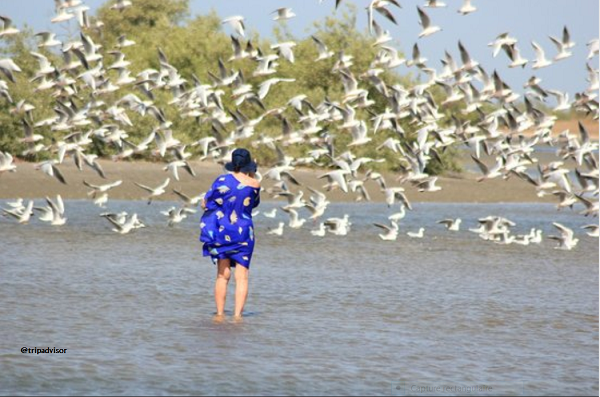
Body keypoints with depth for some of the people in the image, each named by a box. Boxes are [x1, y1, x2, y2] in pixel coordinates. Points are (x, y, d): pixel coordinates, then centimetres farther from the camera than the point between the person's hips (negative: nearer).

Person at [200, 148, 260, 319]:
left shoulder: (223, 180, -8)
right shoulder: (254, 184, -4)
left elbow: (205, 204, -2)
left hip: (221, 232, 0)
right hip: (244, 232, 0)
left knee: (223, 275, 6)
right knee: (242, 276, 2)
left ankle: (220, 314, 4)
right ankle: (237, 315, -7)